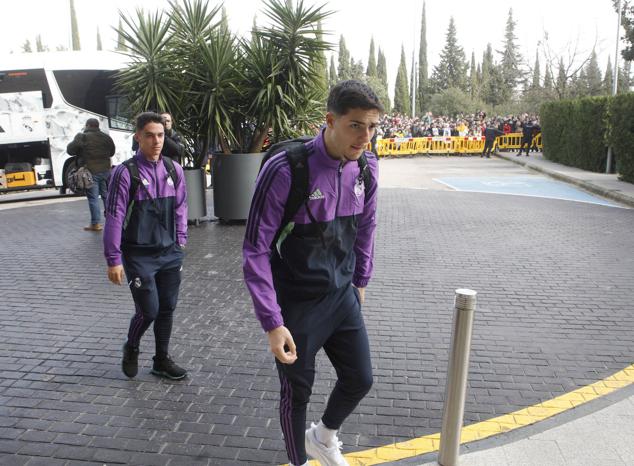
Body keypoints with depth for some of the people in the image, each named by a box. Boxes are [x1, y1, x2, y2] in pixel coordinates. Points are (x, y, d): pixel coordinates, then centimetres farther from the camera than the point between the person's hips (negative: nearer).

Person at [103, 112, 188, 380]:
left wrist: (180, 242, 9)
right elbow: (114, 217, -11)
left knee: (167, 308, 12)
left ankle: (162, 360, 30)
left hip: (170, 254, 5)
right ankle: (131, 349, 31)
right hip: (139, 256, -4)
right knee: (148, 310, -1)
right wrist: (114, 260, -11)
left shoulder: (174, 170, 2)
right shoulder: (125, 172, -12)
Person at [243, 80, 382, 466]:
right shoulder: (286, 170, -24)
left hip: (343, 296, 6)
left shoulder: (367, 166, -6)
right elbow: (256, 251, -20)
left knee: (361, 379, 15)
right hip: (297, 303, -5)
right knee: (298, 390, 12)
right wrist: (272, 322, -21)